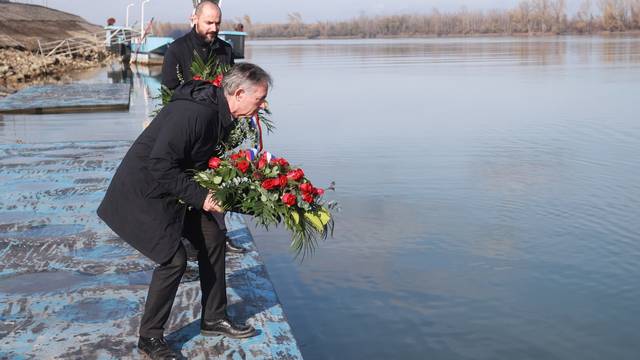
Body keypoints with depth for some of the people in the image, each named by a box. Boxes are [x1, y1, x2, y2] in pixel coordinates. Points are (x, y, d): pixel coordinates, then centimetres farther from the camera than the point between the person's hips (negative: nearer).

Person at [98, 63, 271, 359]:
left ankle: (213, 318, 23)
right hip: (144, 190, -10)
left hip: (175, 188, 10)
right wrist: (200, 196, -25)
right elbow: (161, 166, -30)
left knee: (212, 238, 8)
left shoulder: (221, 115, 1)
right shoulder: (194, 113, -30)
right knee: (174, 258, -14)